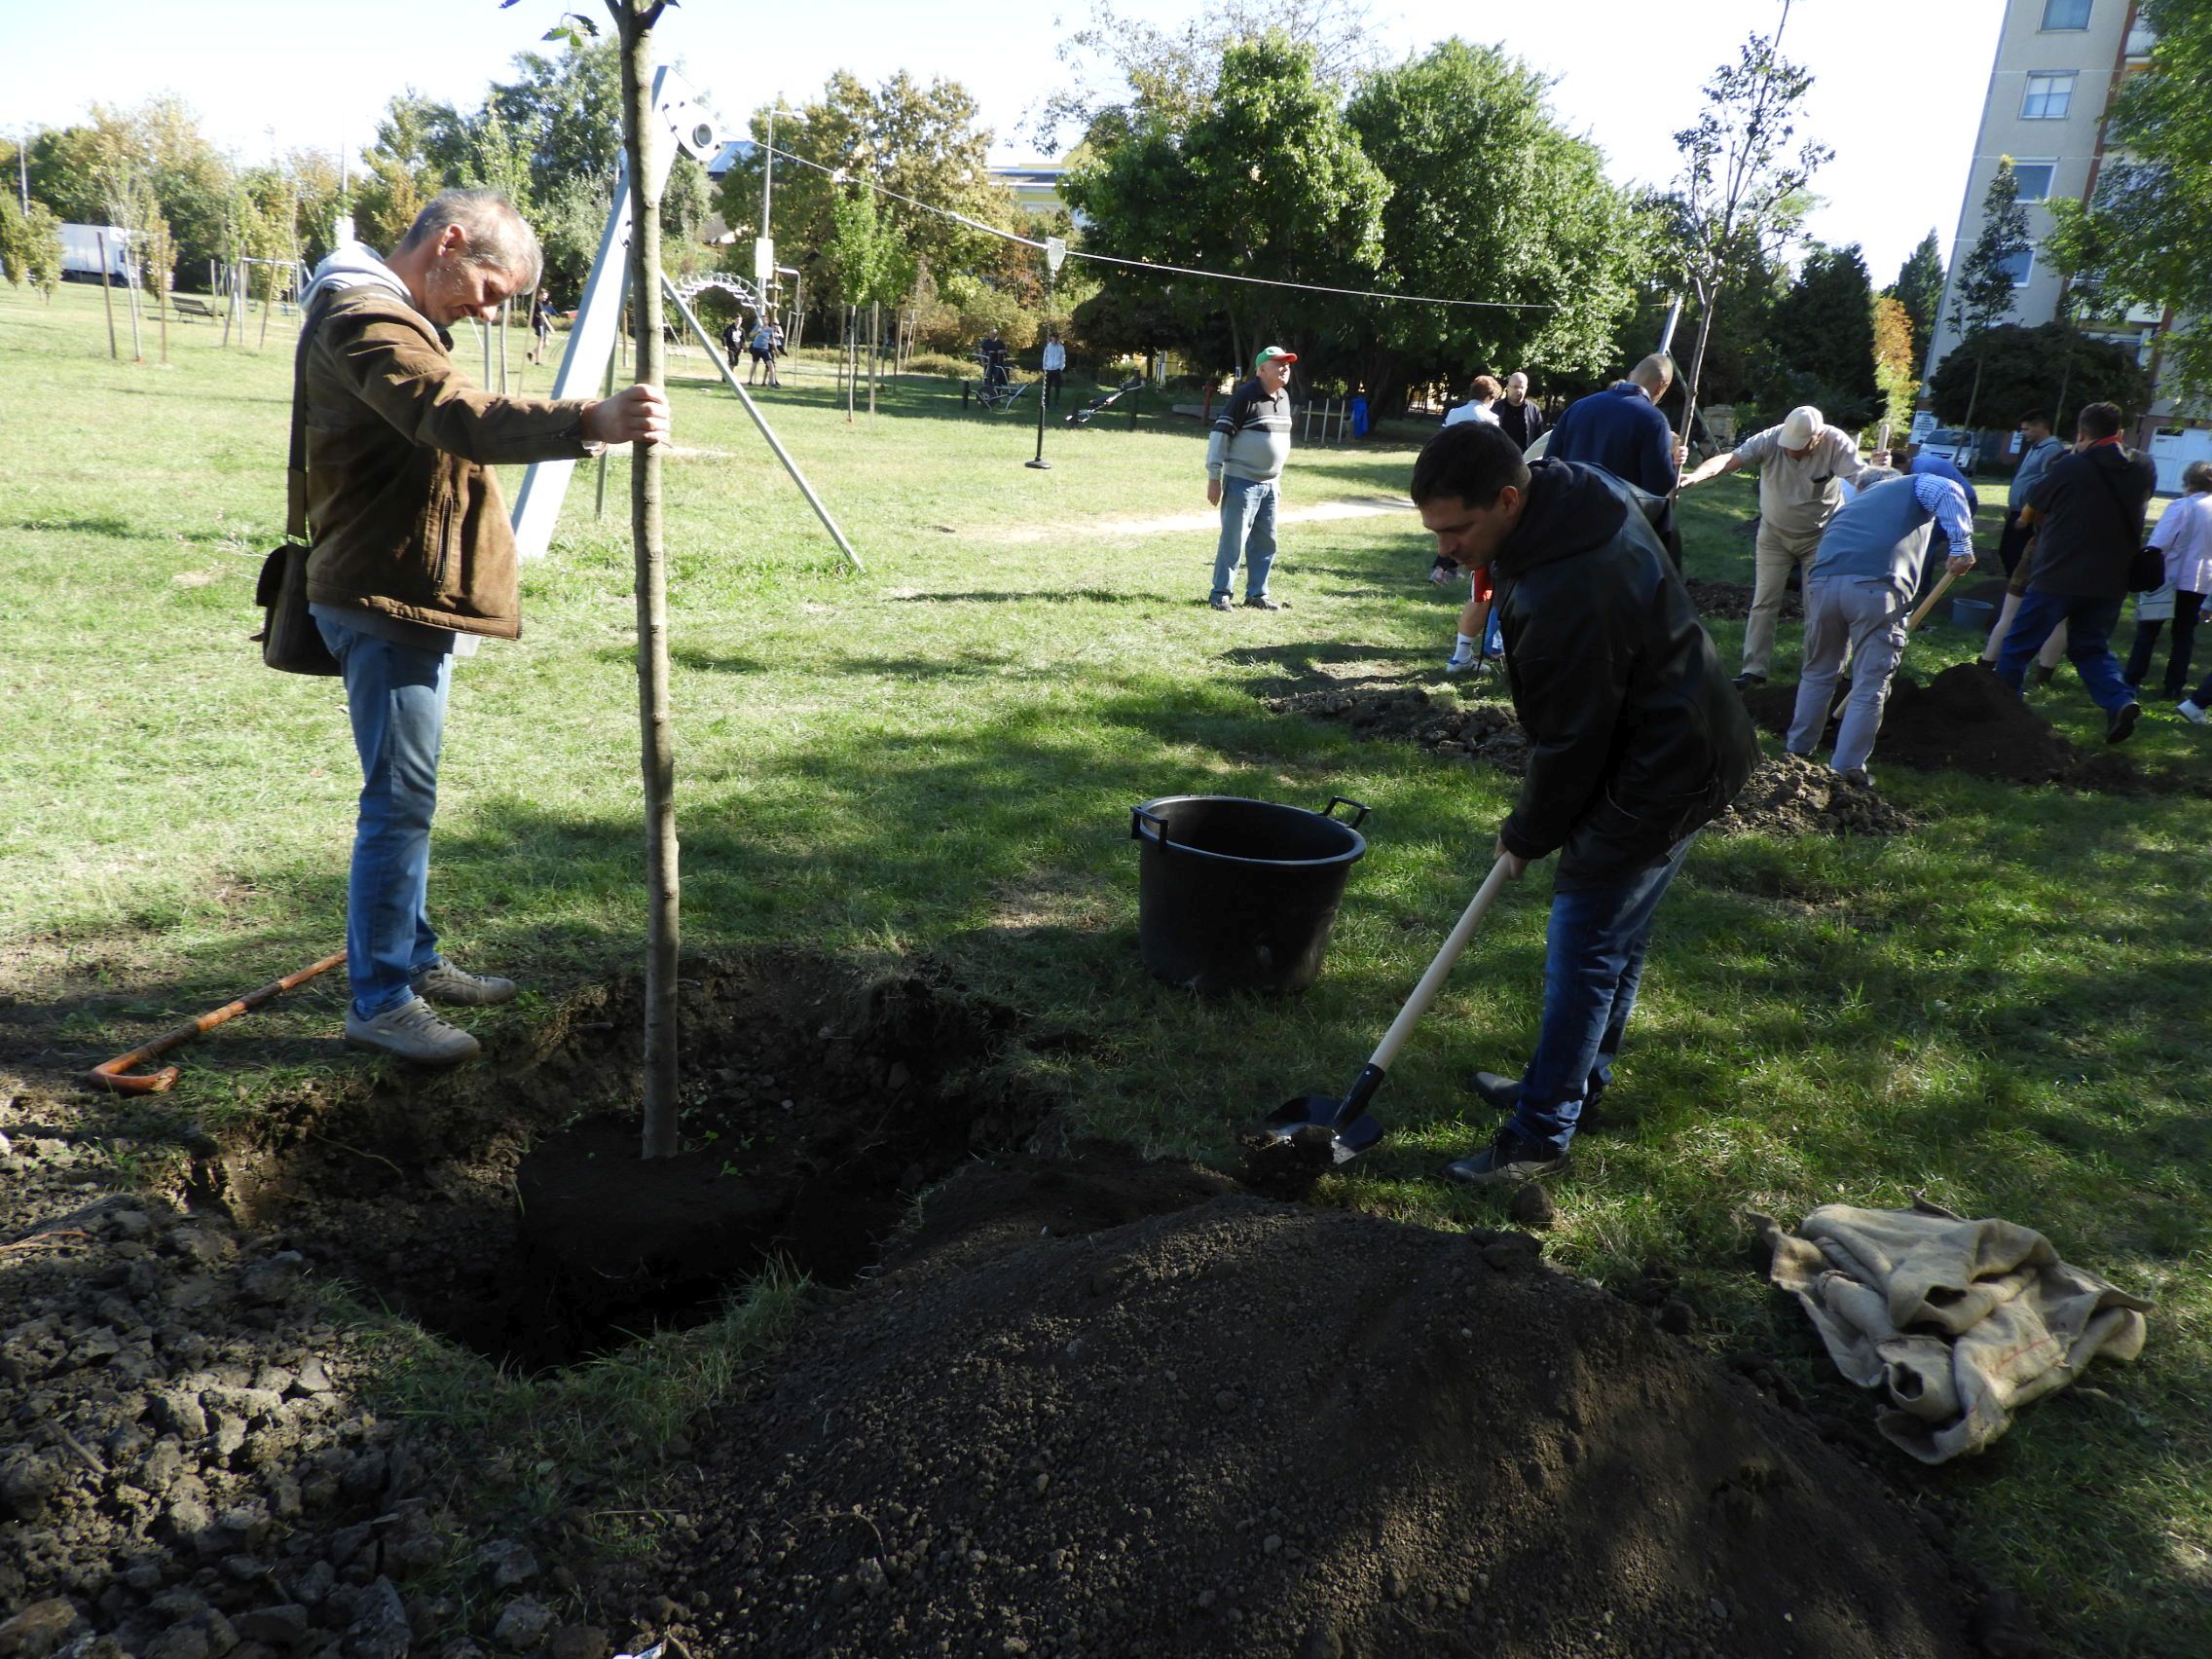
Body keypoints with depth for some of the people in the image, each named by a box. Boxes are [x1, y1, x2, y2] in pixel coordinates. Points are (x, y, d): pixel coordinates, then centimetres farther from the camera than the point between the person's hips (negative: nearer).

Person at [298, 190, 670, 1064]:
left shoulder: (393, 315, 18)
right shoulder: (363, 318, -17)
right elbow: (458, 417, -35)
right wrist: (590, 421, -48)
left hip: (410, 597, 11)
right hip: (384, 601, -11)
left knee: (407, 797, 17)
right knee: (399, 803, -7)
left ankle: (412, 959, 29)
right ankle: (378, 1000, 3)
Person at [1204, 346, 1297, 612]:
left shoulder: (1283, 397, 11)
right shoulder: (1245, 396, -14)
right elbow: (1220, 434, -15)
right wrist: (1214, 477, -17)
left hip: (1269, 484, 8)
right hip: (1242, 481, -8)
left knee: (1266, 542, 11)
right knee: (1234, 540, -6)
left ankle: (1257, 593, 22)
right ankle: (1220, 594, 3)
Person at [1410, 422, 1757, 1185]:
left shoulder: (1565, 595, -34)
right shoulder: (1579, 488, -3)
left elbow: (1568, 742, -24)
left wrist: (1528, 834, -4)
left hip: (1657, 779, -11)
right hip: (1690, 744, 11)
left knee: (1582, 953, -3)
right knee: (1617, 939, 21)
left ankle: (1539, 1135, 8)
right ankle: (1576, 1083, 37)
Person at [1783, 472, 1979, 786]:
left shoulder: (1851, 503, 39)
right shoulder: (1915, 485, 25)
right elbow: (1948, 492, 0)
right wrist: (1961, 545, -5)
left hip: (1822, 582, 5)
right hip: (1876, 588, -5)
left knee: (1817, 672, 24)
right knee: (1870, 686, 5)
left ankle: (1798, 747, 33)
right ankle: (1847, 768, 6)